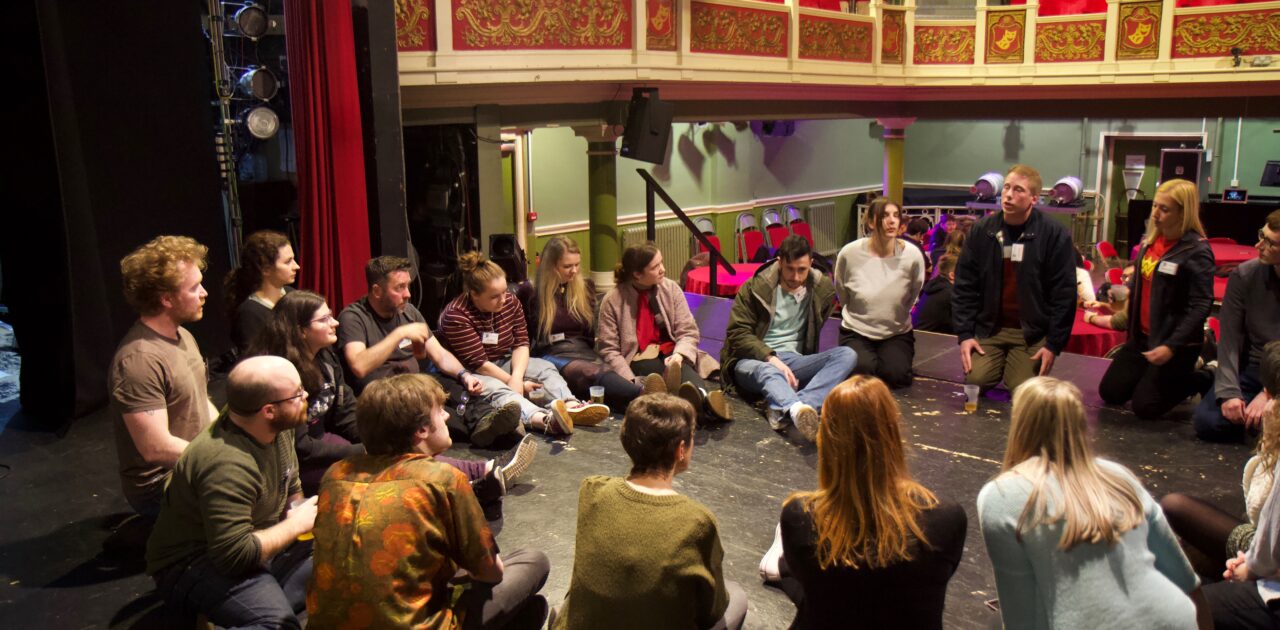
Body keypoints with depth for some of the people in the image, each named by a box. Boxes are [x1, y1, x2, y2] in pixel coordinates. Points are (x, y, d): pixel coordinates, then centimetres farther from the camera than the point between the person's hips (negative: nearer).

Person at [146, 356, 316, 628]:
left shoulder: (278, 427, -3)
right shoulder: (227, 465, -29)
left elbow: (292, 489, 17)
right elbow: (235, 555, -31)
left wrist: (300, 512, -3)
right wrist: (296, 524, -18)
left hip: (256, 544, 10)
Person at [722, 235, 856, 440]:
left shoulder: (823, 288, 9)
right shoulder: (755, 288, -2)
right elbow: (738, 333, -7)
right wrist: (771, 358, -23)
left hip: (793, 360, 4)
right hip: (755, 359, -4)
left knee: (847, 354, -22)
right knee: (768, 372, -39)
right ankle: (798, 410, -72)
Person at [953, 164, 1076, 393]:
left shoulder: (1055, 235, -9)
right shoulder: (982, 230, -1)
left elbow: (1064, 293, -7)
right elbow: (965, 285, 2)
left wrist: (1054, 344, -10)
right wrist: (964, 333, -5)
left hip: (1032, 334, -2)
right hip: (989, 328, 2)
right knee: (976, 380, -16)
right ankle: (1001, 363, 18)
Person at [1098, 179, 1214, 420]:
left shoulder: (1197, 251, -17)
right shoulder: (1150, 241, 4)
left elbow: (1201, 306, -20)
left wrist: (1171, 346, -25)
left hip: (1177, 344, -7)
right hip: (1142, 336, 7)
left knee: (1144, 407, -5)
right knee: (1110, 393, 7)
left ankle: (1202, 380, 17)